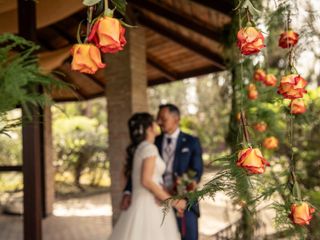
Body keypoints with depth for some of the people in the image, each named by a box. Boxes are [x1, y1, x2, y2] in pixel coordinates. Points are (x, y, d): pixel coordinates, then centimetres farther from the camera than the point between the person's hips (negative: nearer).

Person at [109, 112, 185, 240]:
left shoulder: (138, 148, 14)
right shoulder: (149, 148, -12)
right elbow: (146, 181, -20)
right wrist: (171, 201, -14)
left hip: (142, 204, 9)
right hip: (150, 205, -9)